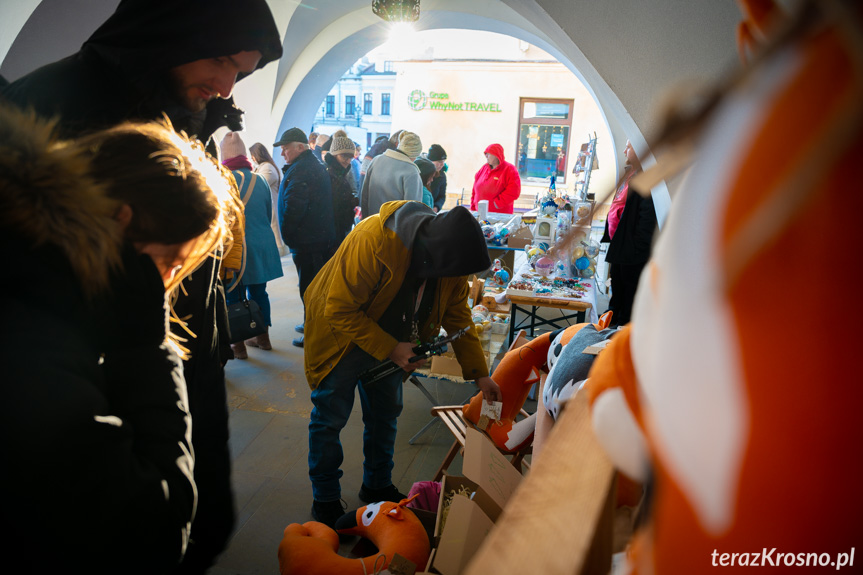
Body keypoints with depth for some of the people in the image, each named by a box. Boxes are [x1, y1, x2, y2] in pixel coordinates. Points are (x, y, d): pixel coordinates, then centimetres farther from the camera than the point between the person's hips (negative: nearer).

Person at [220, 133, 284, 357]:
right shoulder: (260, 180, 4)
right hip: (262, 246, 5)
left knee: (234, 296, 5)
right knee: (258, 292, 16)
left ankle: (238, 345, 13)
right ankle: (263, 337, 28)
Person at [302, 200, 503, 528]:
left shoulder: (448, 256, -16)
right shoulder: (372, 242, -37)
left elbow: (458, 316, -4)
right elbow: (340, 312, -32)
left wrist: (480, 374, -5)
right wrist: (390, 349, -31)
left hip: (392, 341, 6)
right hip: (341, 333, -5)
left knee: (386, 414, 15)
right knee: (330, 417, 3)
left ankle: (378, 486, 36)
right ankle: (325, 501, 23)